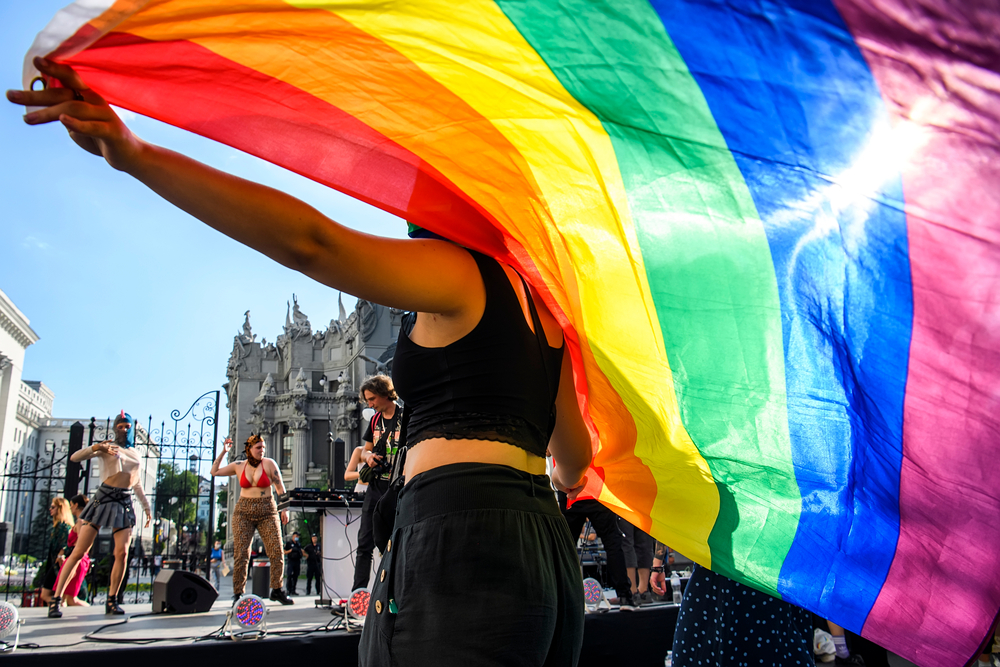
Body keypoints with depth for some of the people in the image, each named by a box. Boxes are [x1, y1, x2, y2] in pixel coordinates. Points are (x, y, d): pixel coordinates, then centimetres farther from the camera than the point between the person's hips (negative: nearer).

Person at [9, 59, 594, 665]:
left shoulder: (456, 271, 0)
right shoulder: (541, 311, 23)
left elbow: (310, 240, -15)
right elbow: (576, 458, 30)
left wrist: (133, 154, -17)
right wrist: (566, 481, 55)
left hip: (457, 546, -9)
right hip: (545, 547, 9)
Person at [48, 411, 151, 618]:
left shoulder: (135, 453, 19)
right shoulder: (107, 447, 5)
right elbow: (74, 457, -7)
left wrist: (146, 506, 28)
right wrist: (96, 447, -23)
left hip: (125, 503, 4)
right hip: (104, 498, -4)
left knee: (122, 553, -7)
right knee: (79, 552, -5)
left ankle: (112, 600, 4)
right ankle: (56, 599, 0)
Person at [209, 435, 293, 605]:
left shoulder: (269, 463, -1)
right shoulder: (239, 466, 6)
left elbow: (280, 488, -2)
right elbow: (214, 472, 11)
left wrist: (284, 509, -9)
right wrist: (223, 452, 5)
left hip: (267, 512, -1)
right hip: (244, 512, 1)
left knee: (277, 551, -7)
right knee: (241, 553, -3)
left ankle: (277, 590, 4)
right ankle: (238, 593, 5)